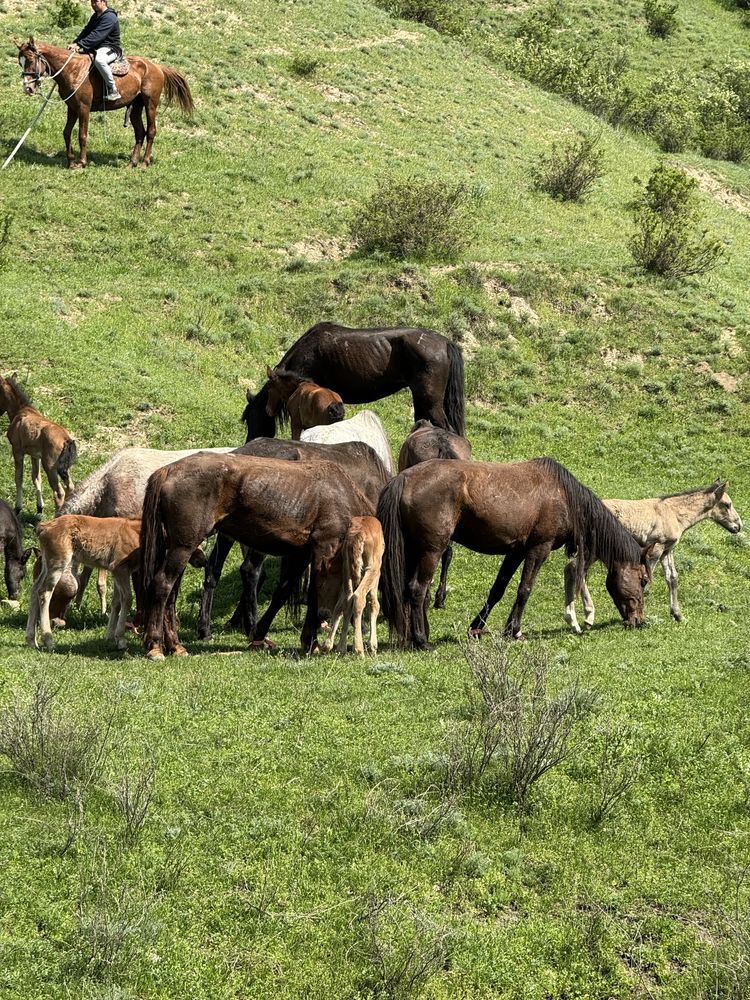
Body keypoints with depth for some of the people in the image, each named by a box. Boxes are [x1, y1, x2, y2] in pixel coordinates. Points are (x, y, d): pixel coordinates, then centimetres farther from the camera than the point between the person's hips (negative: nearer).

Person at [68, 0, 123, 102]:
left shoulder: (109, 17, -16)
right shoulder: (95, 16, 16)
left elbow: (97, 35, -25)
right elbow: (86, 31, 10)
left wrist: (80, 45, -31)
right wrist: (75, 43, -7)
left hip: (109, 49, -10)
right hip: (95, 49, 10)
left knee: (99, 59, -43)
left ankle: (113, 91, -35)